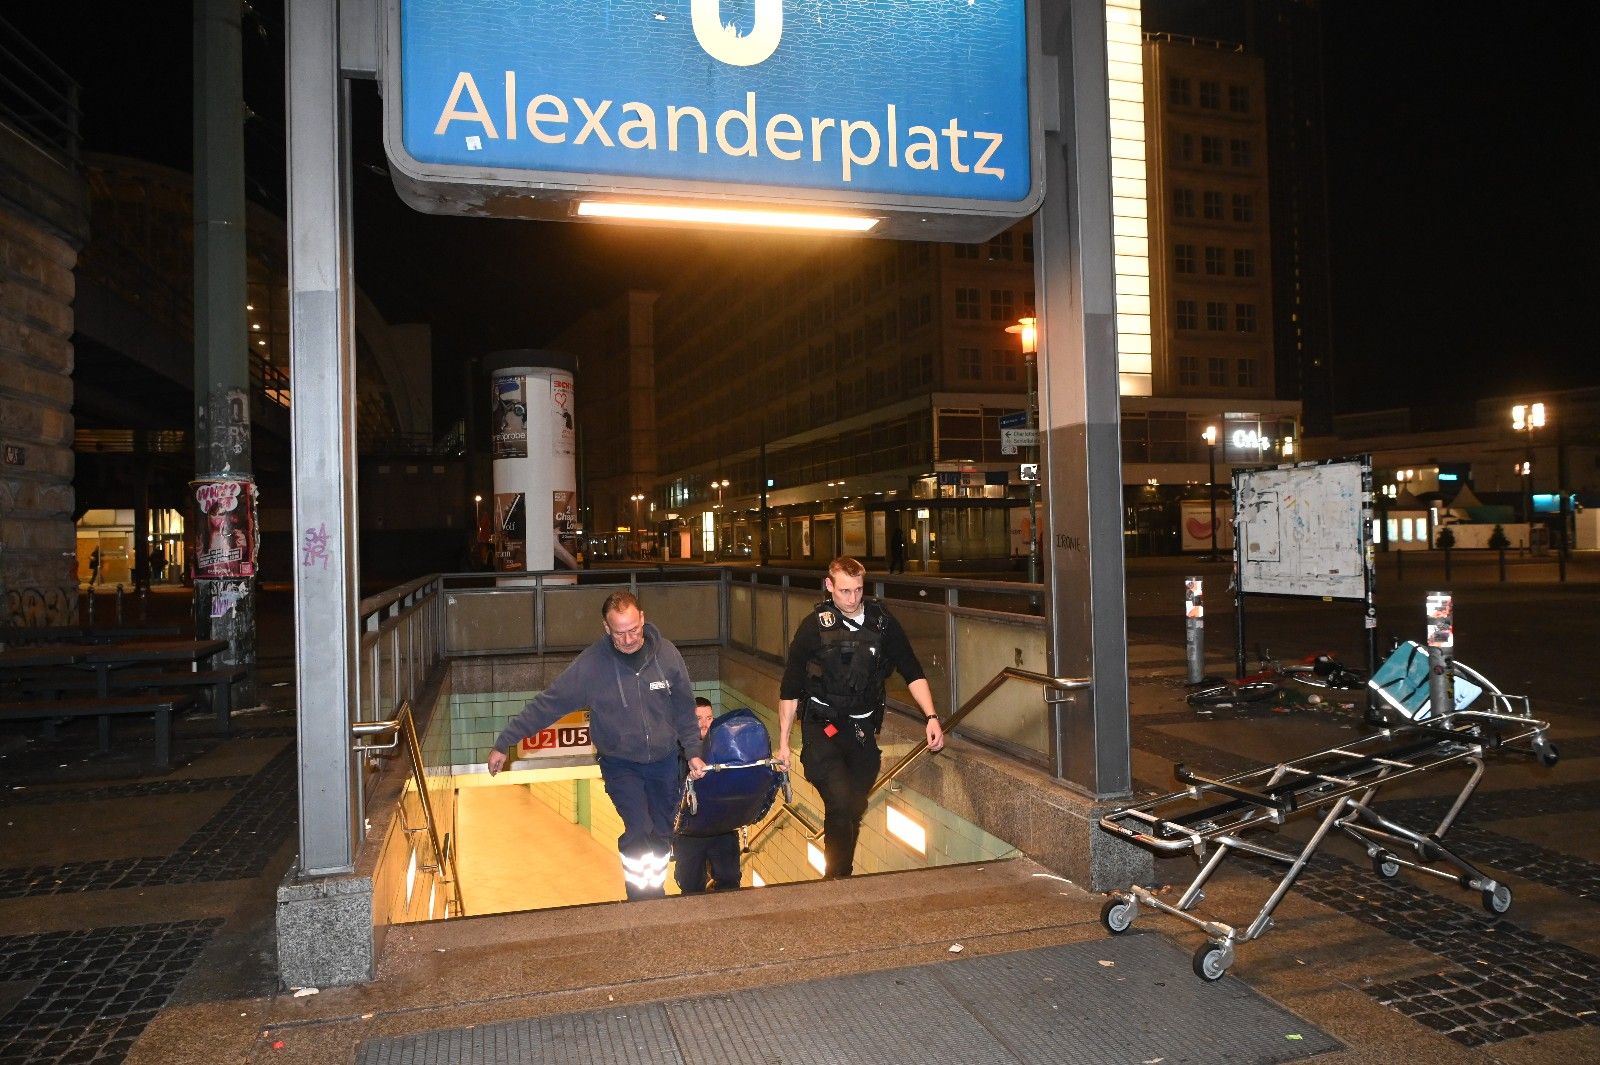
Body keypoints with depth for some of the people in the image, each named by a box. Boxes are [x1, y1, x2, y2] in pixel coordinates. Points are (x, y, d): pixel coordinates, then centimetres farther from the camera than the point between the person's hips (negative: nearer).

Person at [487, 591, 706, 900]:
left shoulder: (667, 654, -12)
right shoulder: (590, 664, -19)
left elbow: (684, 709, 1)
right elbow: (546, 706, -13)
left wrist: (693, 752, 1)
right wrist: (503, 743, -11)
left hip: (665, 761, 2)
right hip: (620, 764, -2)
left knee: (661, 836, 11)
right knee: (638, 832, -19)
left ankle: (657, 894, 34)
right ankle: (642, 901, -1)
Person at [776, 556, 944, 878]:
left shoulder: (882, 622, -1)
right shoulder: (814, 626, -7)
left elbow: (913, 673, 4)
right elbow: (789, 691, -1)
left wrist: (931, 716, -10)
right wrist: (783, 742, -1)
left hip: (863, 731, 3)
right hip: (822, 730, -3)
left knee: (855, 810, 10)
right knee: (840, 805, -18)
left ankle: (843, 876, 28)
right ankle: (837, 880, -4)